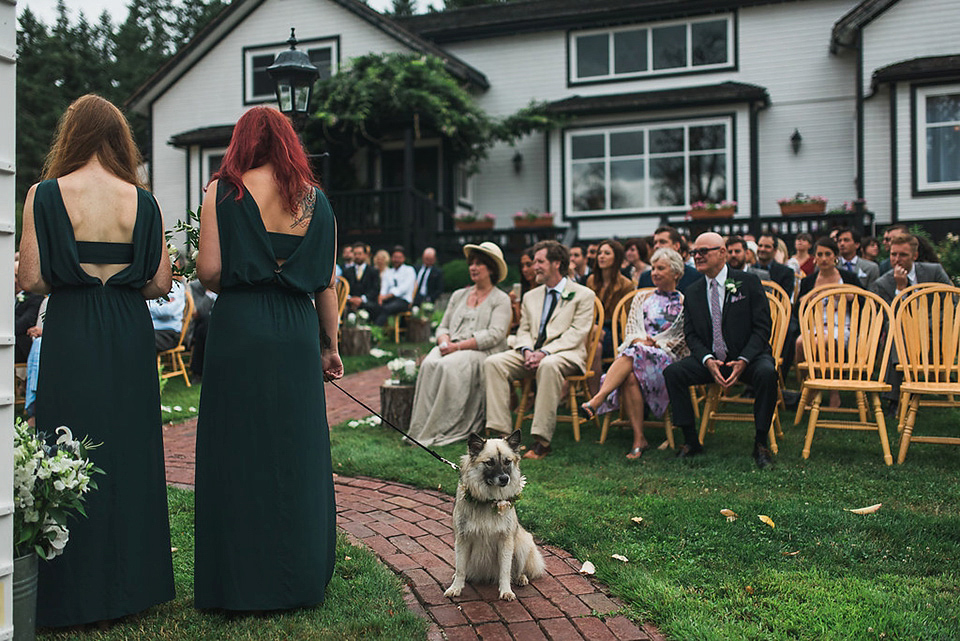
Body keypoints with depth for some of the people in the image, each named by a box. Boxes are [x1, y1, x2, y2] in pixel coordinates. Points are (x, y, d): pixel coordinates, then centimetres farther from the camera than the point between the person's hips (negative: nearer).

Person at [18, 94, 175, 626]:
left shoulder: (45, 195, -5)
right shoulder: (143, 201, 1)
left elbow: (33, 279, -8)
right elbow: (160, 283, 0)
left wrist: (74, 280, 13)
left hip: (70, 335, -2)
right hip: (130, 336, 2)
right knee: (129, 448, 12)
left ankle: (76, 593, 15)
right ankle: (131, 579, 22)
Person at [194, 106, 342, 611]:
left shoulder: (224, 191, 0)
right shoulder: (315, 199, 8)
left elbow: (209, 272, -8)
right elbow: (327, 284, 7)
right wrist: (330, 345, 13)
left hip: (238, 330, -3)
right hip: (298, 334, 3)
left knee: (237, 451, 5)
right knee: (297, 451, 10)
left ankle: (240, 581, 13)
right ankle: (299, 577, 20)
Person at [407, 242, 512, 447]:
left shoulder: (501, 299, 5)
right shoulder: (459, 295, 23)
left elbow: (495, 334, -9)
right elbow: (443, 326, 21)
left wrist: (459, 346, -17)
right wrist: (444, 342, -4)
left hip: (482, 352, -5)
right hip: (451, 349, 5)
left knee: (448, 366, -35)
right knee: (429, 364, -28)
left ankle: (444, 429, -30)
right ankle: (422, 427, -29)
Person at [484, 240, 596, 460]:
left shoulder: (583, 295, 4)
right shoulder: (530, 296, 23)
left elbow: (576, 334, -6)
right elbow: (523, 330, 17)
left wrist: (544, 352, -19)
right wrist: (527, 351, -8)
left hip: (565, 353, -5)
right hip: (531, 353, 6)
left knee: (548, 365, -41)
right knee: (492, 362, -21)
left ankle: (542, 440, -37)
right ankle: (502, 433, -24)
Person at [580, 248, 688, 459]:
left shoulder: (684, 303, 13)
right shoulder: (642, 298, 24)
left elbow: (682, 341, 4)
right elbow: (630, 330, 15)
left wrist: (655, 343, -9)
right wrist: (640, 340, -7)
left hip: (666, 358, -3)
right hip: (635, 354, 3)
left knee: (635, 353, -37)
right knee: (629, 377, -34)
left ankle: (596, 401, -48)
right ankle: (639, 439, -36)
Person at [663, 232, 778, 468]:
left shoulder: (748, 282, -3)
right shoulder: (692, 292, 7)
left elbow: (762, 328, -7)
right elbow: (691, 334, 4)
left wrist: (743, 361, -21)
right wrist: (708, 361, -16)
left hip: (747, 358, -3)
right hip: (710, 359, 3)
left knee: (766, 372, -34)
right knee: (672, 373, -21)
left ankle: (760, 443, -17)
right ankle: (691, 441, -10)